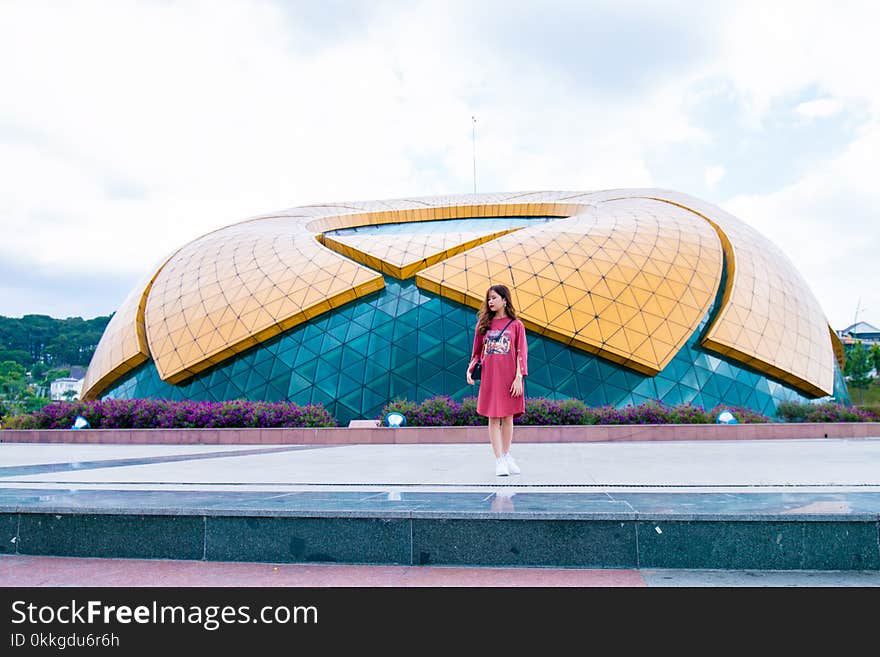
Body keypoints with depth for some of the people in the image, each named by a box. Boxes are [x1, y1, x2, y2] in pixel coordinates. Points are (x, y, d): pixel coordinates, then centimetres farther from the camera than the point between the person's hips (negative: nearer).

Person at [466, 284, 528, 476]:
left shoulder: (516, 325, 2)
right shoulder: (483, 324, 8)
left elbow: (521, 353, -1)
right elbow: (477, 352, 11)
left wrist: (519, 377, -9)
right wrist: (470, 369, -3)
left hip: (509, 377, -1)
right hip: (489, 377, 1)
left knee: (508, 417, 7)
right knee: (494, 418, 0)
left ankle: (506, 455, 23)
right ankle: (499, 460, 6)